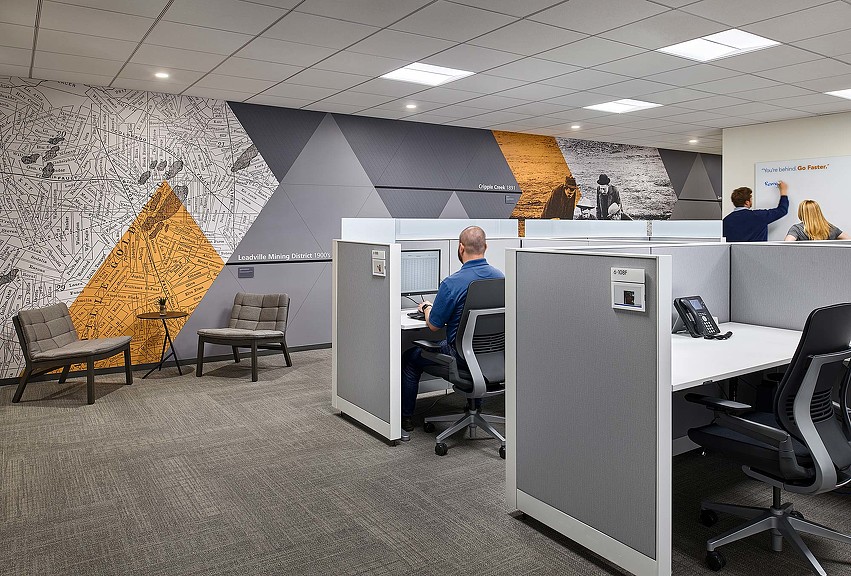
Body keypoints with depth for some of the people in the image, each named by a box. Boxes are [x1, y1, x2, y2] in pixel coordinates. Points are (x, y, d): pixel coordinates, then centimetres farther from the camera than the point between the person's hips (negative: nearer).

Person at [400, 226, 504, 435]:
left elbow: (433, 325, -13)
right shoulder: (500, 277, -4)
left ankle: (406, 417, 27)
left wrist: (426, 307, 9)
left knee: (410, 358, 16)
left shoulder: (452, 283, -23)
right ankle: (475, 406, 47)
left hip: (461, 354, -6)